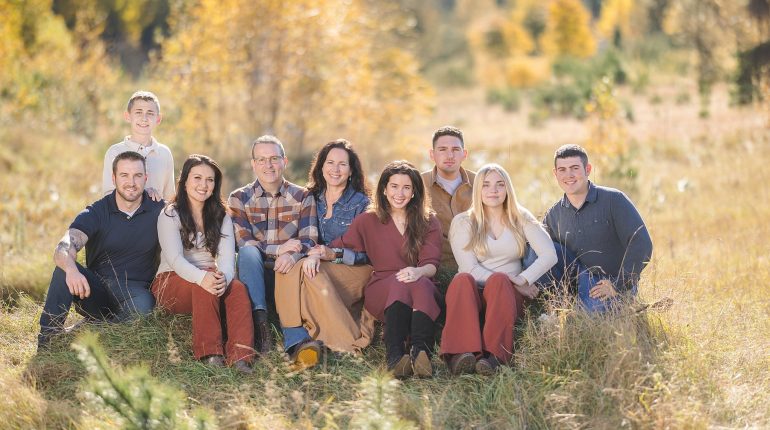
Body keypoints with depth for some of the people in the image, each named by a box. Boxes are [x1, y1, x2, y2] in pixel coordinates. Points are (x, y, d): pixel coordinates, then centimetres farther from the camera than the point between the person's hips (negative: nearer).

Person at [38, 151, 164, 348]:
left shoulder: (159, 210, 2)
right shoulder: (96, 212, -3)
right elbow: (64, 247, -20)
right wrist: (71, 269, -44)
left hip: (135, 289, -1)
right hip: (95, 290, 1)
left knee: (143, 304, -37)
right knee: (65, 269, -29)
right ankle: (46, 345, -26)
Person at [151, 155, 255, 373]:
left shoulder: (221, 217, 12)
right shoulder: (170, 215, -2)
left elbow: (227, 256, -5)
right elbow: (175, 259, -18)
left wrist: (223, 277, -31)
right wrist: (202, 278, -40)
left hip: (210, 278, 3)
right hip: (172, 281, -3)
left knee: (238, 288, -31)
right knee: (203, 287, -37)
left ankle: (240, 356, -48)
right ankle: (210, 353, -41)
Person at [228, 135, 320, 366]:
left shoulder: (303, 197, 7)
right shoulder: (240, 198, 6)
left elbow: (309, 241, -6)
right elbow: (242, 243, -5)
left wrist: (292, 255, -30)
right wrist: (279, 249, -18)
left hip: (288, 269, 0)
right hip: (254, 274, 0)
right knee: (248, 252, -32)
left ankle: (297, 343, -54)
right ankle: (260, 325, -40)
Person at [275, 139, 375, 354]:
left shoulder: (360, 203, 2)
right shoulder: (312, 199, 13)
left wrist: (334, 254, -20)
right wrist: (312, 254, -18)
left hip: (356, 271, -4)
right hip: (320, 267, 4)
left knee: (312, 276, -34)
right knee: (292, 270, -31)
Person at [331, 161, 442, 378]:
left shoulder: (428, 222, 16)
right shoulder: (368, 221, 19)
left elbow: (431, 265, 1)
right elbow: (338, 248, 11)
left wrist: (418, 272, -23)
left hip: (421, 286, 0)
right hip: (382, 291, 0)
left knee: (420, 284, -37)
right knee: (400, 282, -36)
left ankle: (420, 351, -59)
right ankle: (394, 356, -57)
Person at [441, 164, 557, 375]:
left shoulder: (521, 219, 13)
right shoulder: (463, 223, 9)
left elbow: (549, 255, -1)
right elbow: (469, 268, -4)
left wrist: (521, 281, -15)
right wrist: (511, 283, -12)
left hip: (510, 295, 0)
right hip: (474, 294, 0)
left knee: (498, 280, -34)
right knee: (463, 279, -34)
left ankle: (492, 355, -49)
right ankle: (461, 354, -53)